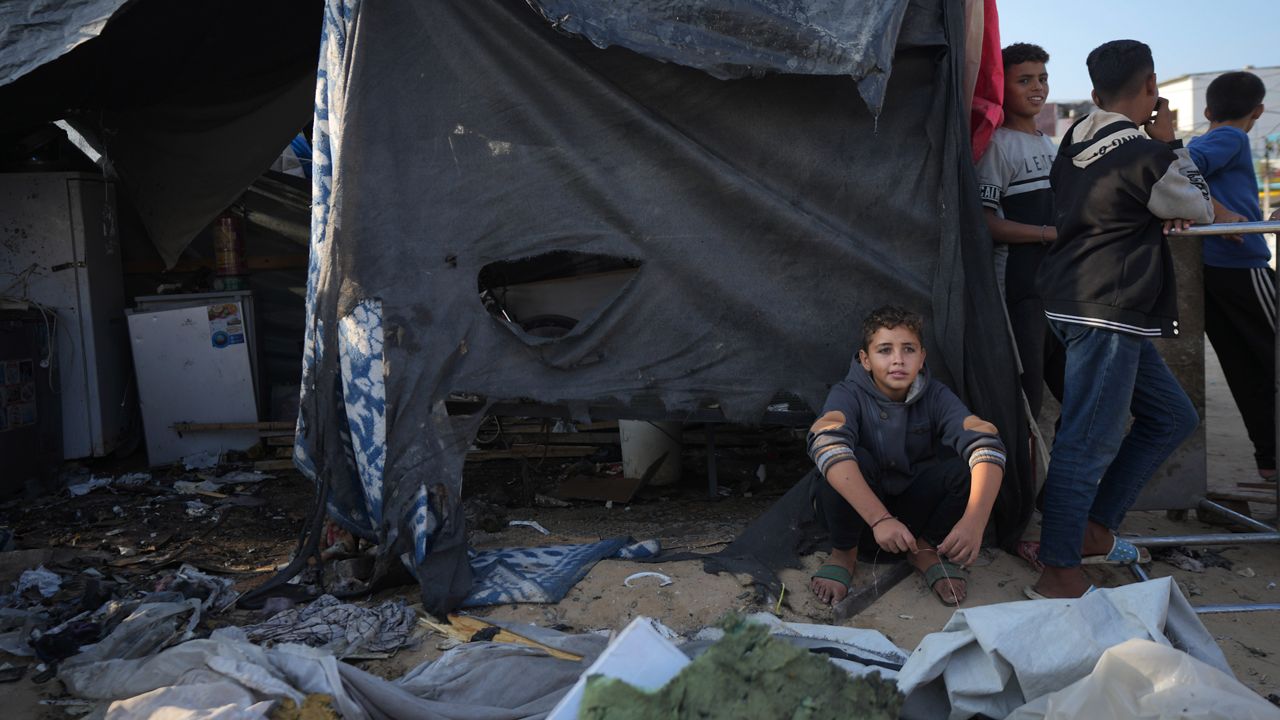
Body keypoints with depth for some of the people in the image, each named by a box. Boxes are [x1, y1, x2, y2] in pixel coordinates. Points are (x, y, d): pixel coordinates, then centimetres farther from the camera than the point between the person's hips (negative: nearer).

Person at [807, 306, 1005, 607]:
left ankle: (926, 548, 2)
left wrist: (974, 520, -47)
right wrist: (879, 519, -53)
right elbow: (827, 445, -43)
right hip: (855, 507, -2)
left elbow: (985, 444, -30)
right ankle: (843, 552, -7)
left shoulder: (936, 397, -14)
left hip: (915, 507, 3)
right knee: (853, 460, -35)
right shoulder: (848, 395, -22)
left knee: (965, 462, -25)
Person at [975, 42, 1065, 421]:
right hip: (1018, 290, -9)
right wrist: (1051, 233, -18)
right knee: (1024, 401, -7)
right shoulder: (997, 144, -8)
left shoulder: (1049, 144, 20)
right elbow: (984, 222, -17)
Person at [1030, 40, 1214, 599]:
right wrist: (1170, 143, 9)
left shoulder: (1076, 140, 9)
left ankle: (1094, 531, 22)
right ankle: (1058, 574, -2)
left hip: (1077, 301, 9)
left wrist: (1162, 215, 5)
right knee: (1090, 442, -7)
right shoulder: (1145, 155, -14)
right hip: (1106, 315, -9)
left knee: (1171, 417, 18)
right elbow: (1199, 208, 4)